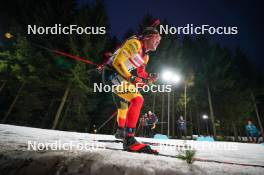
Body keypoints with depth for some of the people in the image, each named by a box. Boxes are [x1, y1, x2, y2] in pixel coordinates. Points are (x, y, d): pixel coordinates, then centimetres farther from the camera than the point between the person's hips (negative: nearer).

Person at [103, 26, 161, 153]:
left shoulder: (145, 56, 14)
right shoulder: (135, 43, -14)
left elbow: (141, 72, 18)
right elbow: (118, 62, -21)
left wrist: (149, 78, -1)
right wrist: (130, 78, -24)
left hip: (119, 75, 10)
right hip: (112, 72, -10)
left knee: (125, 104, 25)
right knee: (137, 99, -25)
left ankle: (121, 131, 47)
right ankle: (129, 139, -23)